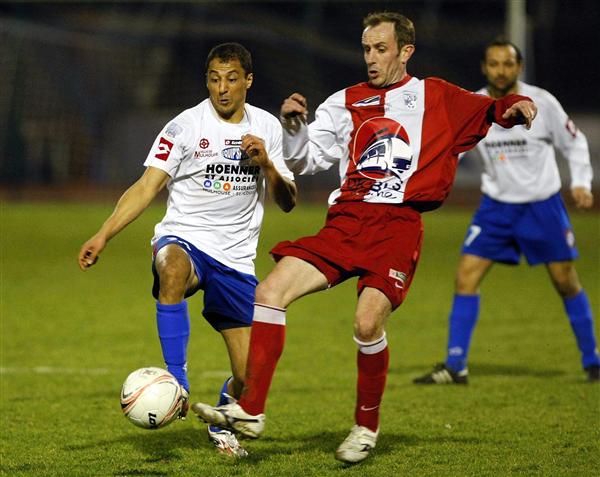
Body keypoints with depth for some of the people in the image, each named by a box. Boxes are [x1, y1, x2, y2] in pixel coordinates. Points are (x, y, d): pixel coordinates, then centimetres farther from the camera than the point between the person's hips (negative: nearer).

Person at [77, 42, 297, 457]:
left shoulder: (267, 128, 7)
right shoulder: (185, 126, -4)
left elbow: (287, 202, 7)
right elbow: (146, 188, -7)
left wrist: (266, 163, -12)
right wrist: (103, 236, -20)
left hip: (236, 259, 3)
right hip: (183, 239, -3)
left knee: (250, 374, -2)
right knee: (173, 268, -43)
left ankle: (222, 424, 32)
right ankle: (176, 383, -37)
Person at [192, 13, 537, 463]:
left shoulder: (434, 97, 12)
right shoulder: (345, 103, 19)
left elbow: (488, 110, 8)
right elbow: (305, 159, 16)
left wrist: (514, 105, -14)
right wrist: (293, 125, -3)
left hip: (398, 225, -4)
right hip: (345, 222, 4)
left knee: (368, 321, -23)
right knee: (270, 291, -13)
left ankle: (367, 425, 1)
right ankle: (251, 410, -9)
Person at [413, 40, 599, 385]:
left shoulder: (541, 102, -11)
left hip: (543, 205, -2)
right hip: (497, 206, 2)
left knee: (566, 282, 2)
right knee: (466, 277, -9)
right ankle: (455, 367, -3)